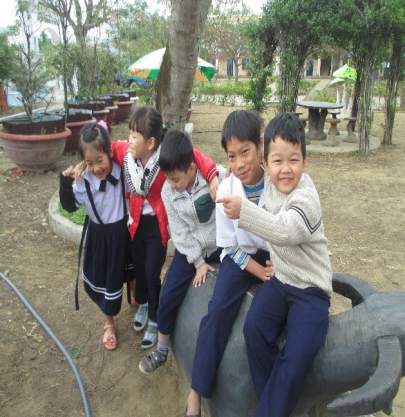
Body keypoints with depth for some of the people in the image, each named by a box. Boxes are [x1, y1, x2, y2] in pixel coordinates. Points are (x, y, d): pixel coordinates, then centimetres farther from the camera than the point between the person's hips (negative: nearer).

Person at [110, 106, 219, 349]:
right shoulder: (125, 152, -12)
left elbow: (194, 156, -25)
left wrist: (213, 176, -39)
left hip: (157, 224, -4)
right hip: (136, 222, 5)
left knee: (152, 274, 6)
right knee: (138, 267, 23)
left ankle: (154, 321, 31)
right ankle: (143, 304, 53)